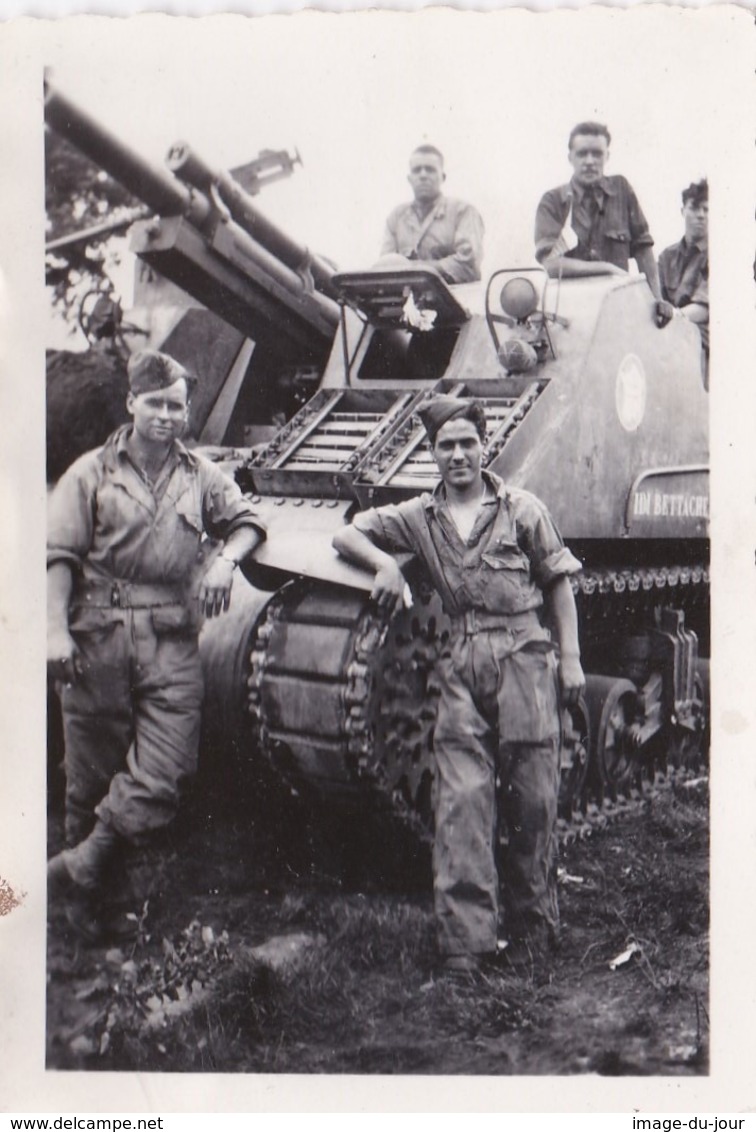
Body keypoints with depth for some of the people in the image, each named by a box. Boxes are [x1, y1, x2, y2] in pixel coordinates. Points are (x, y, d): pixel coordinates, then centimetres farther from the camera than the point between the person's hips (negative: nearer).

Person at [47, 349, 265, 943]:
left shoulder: (201, 476, 14)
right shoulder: (91, 473, 6)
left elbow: (247, 520, 20)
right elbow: (59, 556, 0)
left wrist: (225, 560, -3)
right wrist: (56, 630, -11)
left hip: (172, 642, 2)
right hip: (98, 637, -2)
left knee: (165, 771, -10)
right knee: (92, 772, 4)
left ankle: (80, 869, 2)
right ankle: (91, 895, 17)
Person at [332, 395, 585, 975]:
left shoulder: (522, 508, 4)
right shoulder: (420, 517, 11)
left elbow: (559, 583, 8)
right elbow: (348, 534, 18)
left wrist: (570, 659, 1)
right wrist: (386, 563, -2)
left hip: (524, 658, -2)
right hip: (462, 669, 2)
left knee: (534, 801, 2)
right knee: (461, 803, -4)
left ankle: (534, 929, 17)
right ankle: (465, 940, -1)